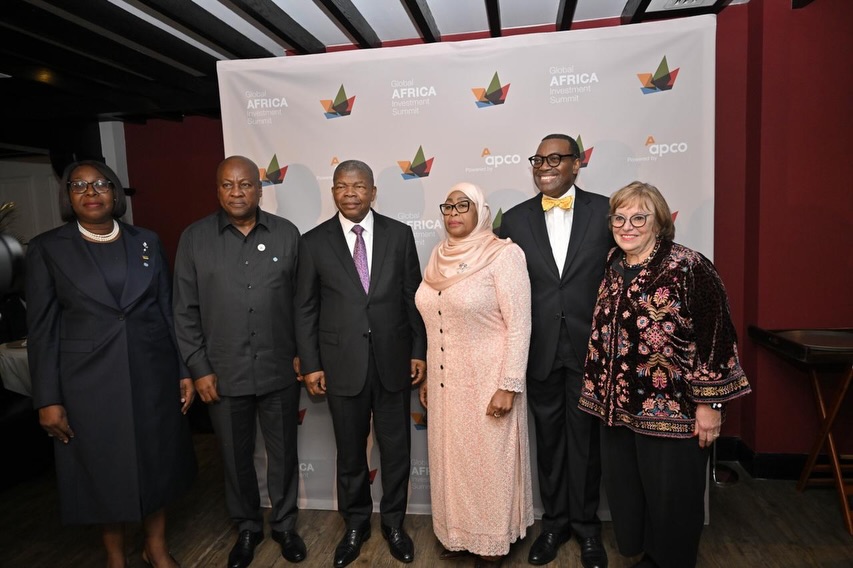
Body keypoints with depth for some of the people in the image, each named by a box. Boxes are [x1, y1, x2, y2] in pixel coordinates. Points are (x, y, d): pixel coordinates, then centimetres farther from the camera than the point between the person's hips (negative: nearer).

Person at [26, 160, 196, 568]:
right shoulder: (47, 248, -2)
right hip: (89, 382, -2)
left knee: (157, 462, 13)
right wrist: (48, 399, -6)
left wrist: (185, 371, 3)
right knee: (104, 472, 12)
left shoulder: (146, 241, 4)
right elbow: (42, 329, -3)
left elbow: (169, 311, 5)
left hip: (152, 375, 2)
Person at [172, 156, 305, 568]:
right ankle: (247, 527, 39)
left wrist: (303, 354, 0)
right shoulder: (194, 238, -2)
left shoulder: (287, 233, -1)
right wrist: (199, 369, -3)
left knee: (283, 453, 14)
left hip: (279, 371, 0)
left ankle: (284, 524, 36)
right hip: (223, 374, 0)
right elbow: (186, 311, 0)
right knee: (236, 457, 16)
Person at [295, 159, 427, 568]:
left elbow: (413, 297, 3)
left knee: (396, 449, 13)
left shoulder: (399, 234, 0)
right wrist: (310, 364, -2)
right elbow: (305, 309, 1)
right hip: (342, 364, 0)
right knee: (350, 452, 15)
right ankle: (355, 525, 37)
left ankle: (394, 523, 35)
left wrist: (419, 350, 1)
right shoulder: (314, 242, -1)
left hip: (393, 361, 1)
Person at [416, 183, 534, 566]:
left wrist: (508, 386, -18)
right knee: (451, 460, 17)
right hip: (446, 382, 6)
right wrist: (428, 376, 13)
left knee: (489, 462, 9)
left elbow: (519, 325, -15)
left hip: (487, 383, -6)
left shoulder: (503, 254, -13)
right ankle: (457, 533, 37)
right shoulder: (439, 257, 6)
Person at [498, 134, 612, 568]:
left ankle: (586, 524, 33)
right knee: (548, 438, 15)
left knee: (585, 437, 12)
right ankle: (554, 520, 34)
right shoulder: (515, 219, 2)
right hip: (540, 350, 2)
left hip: (590, 348, -1)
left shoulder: (605, 211, -2)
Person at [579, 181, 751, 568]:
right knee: (625, 491, 18)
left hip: (672, 410, -6)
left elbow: (716, 338, -14)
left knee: (671, 499, 10)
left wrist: (710, 404, -14)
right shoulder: (614, 269, 6)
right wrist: (600, 395, 18)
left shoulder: (688, 268, -14)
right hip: (618, 406, 7)